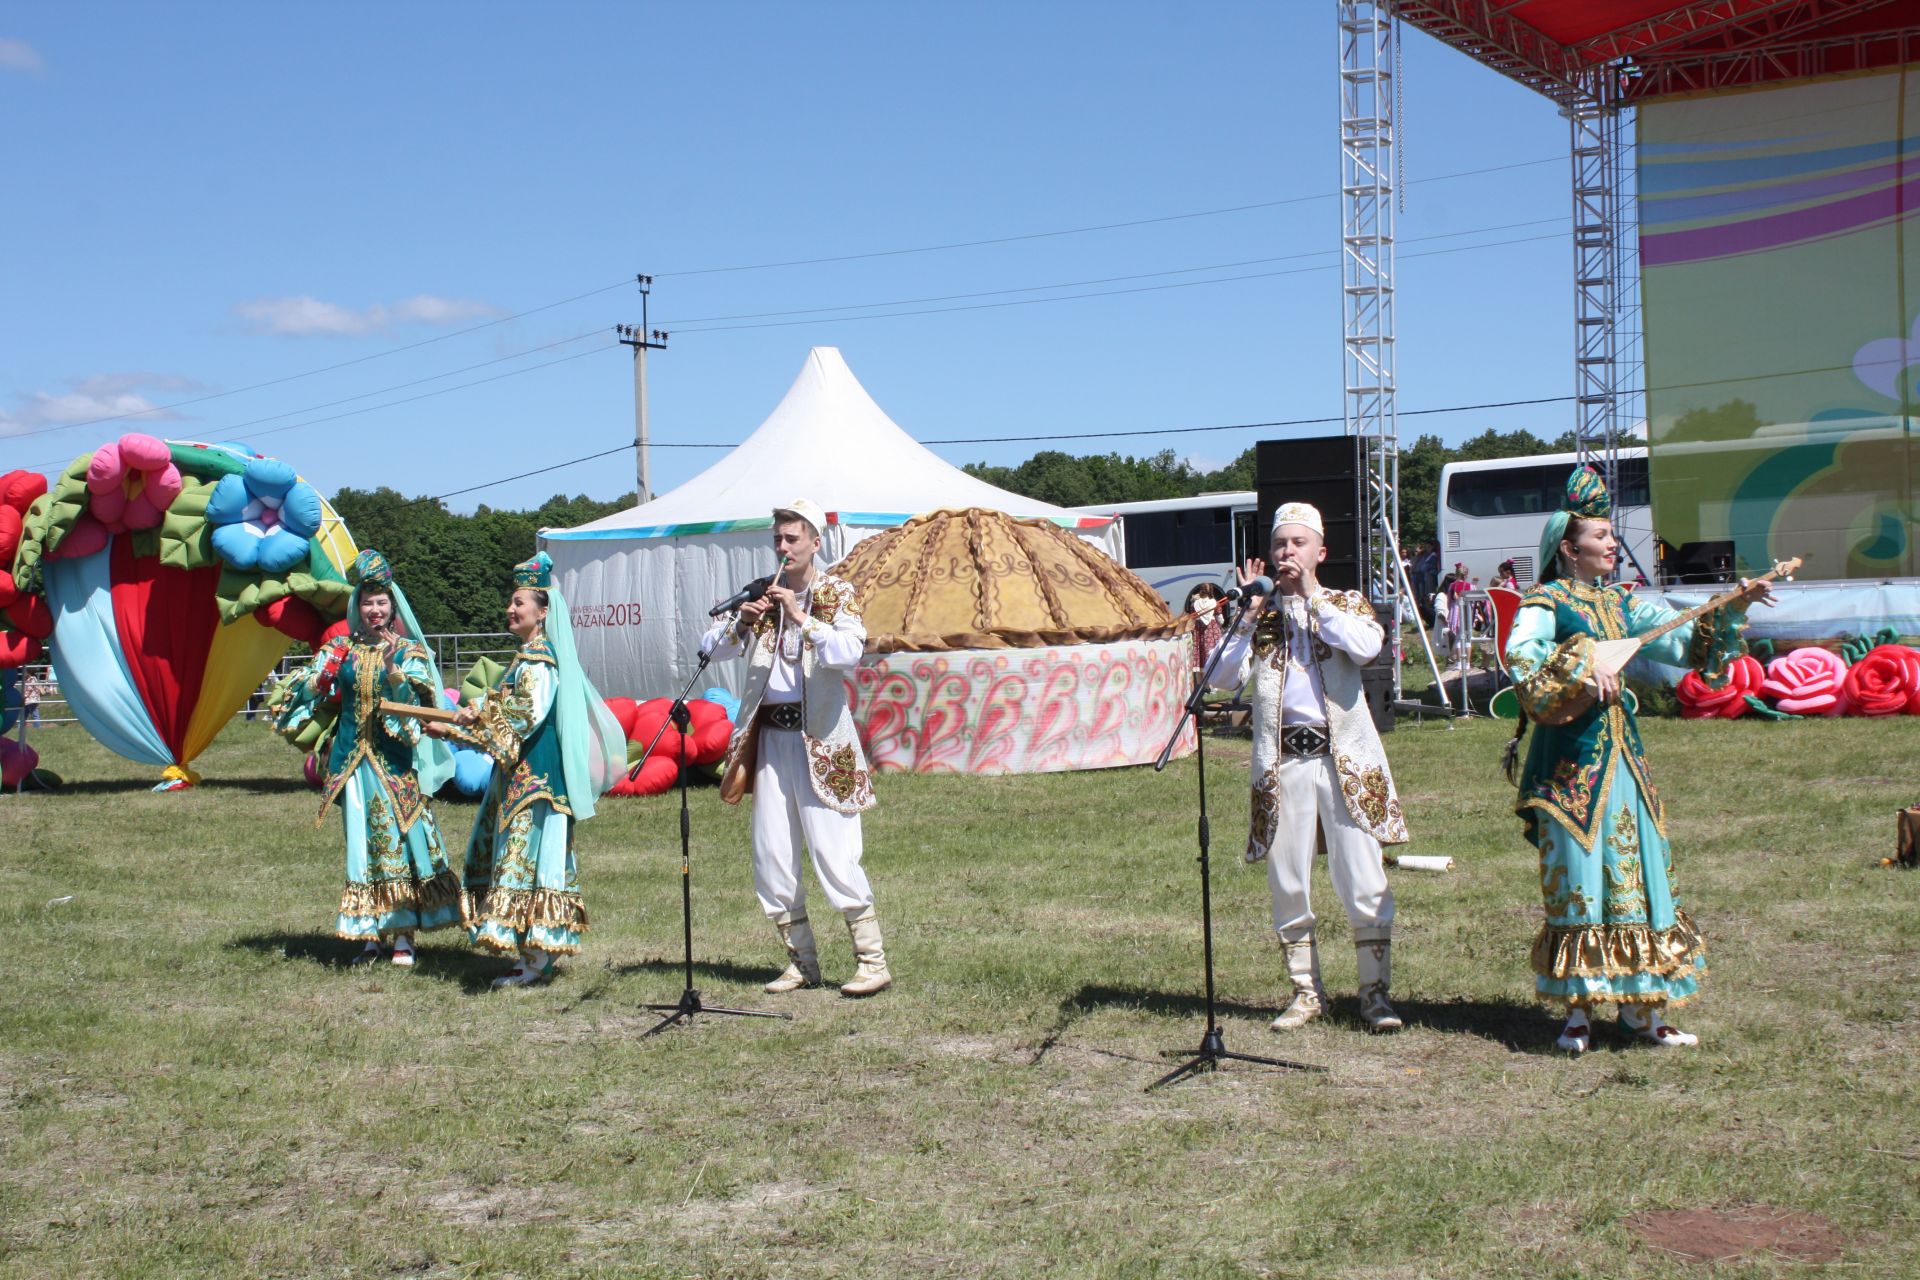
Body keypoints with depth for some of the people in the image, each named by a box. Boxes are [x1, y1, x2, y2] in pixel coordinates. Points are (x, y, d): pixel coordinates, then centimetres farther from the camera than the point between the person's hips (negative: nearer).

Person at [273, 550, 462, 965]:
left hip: (396, 760, -2)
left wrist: (393, 665, -26)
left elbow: (415, 697, -12)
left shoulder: (408, 650, 2)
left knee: (400, 835, -6)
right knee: (362, 841, 5)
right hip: (352, 757, 3)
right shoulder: (341, 648, 8)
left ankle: (402, 935, 0)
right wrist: (323, 674, -15)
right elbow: (303, 693, 4)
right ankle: (371, 935, 11)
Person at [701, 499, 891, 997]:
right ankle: (802, 961, 16)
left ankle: (873, 961, -1)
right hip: (768, 736, 6)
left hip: (819, 739, -6)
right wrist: (740, 621, -8)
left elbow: (848, 653, -19)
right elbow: (710, 649, 10)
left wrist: (799, 616, -22)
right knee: (770, 857, 6)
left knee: (834, 852, -9)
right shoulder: (765, 595, 13)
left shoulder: (837, 595, -1)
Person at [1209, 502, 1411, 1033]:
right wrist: (1250, 611, -7)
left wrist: (1312, 597, -8)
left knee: (1363, 881, -3)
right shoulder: (1258, 614, 11)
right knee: (1287, 883, 6)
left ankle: (1375, 992, 9)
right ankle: (1306, 992, 19)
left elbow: (1366, 648, -15)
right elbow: (1221, 677, -3)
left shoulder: (1346, 604, 9)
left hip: (1345, 757, -2)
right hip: (1282, 761, 2)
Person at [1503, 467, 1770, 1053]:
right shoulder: (1546, 603, -5)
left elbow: (1686, 645, 14)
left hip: (1620, 750, 6)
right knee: (1578, 872, -3)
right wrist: (1580, 669, -33)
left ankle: (1639, 1007, 14)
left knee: (1635, 870, 6)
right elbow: (1519, 654, -24)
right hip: (1570, 756, -6)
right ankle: (1578, 1007, 6)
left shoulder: (1622, 604, 14)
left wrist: (1729, 612, 2)